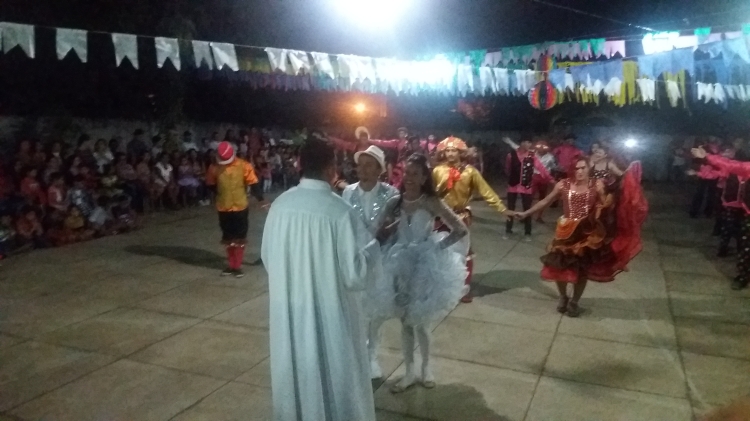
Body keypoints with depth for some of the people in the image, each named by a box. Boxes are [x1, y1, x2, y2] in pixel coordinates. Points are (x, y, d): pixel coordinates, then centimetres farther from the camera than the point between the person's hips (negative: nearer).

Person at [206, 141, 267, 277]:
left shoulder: (244, 166, -12)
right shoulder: (214, 167, -5)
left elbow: (253, 183, -9)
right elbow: (210, 184, 9)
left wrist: (260, 199, -14)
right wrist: (221, 194, 2)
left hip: (240, 207, -2)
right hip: (223, 208, 3)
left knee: (239, 238, 6)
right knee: (228, 238, 13)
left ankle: (238, 266, 18)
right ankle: (231, 265, 27)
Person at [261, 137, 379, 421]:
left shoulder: (279, 205, -6)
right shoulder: (340, 211, -21)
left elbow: (267, 258, 5)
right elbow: (354, 273, -18)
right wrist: (374, 244, -1)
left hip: (288, 312, 5)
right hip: (329, 312, -4)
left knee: (296, 375, 23)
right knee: (333, 378, 15)